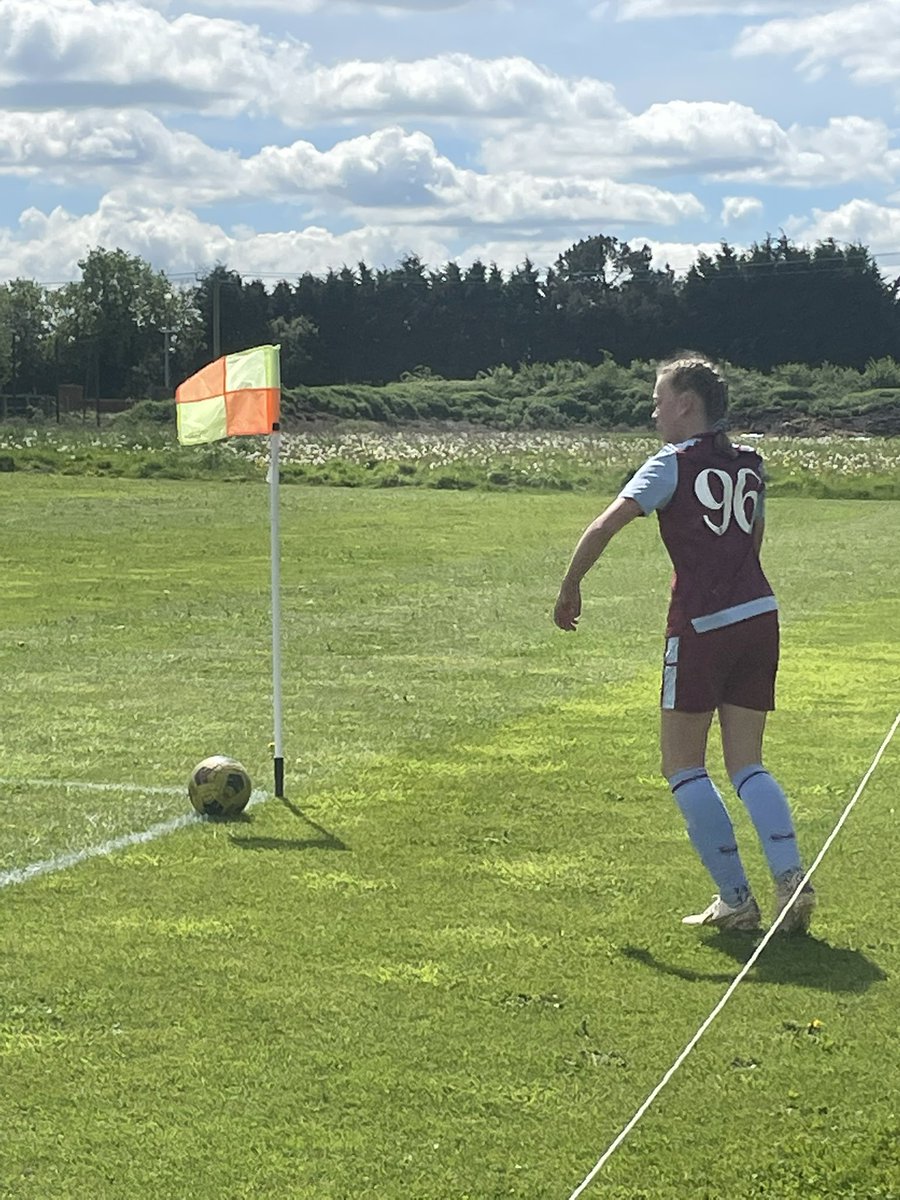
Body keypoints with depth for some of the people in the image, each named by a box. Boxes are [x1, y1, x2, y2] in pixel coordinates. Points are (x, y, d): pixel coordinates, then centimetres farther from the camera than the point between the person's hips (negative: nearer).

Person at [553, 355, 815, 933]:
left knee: (684, 766, 5)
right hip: (761, 615, 6)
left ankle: (736, 898, 0)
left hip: (701, 626, -6)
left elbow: (605, 526, -14)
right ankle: (791, 877, -8)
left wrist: (570, 588, -5)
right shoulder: (751, 464, 14)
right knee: (747, 764, 11)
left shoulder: (673, 465, -4)